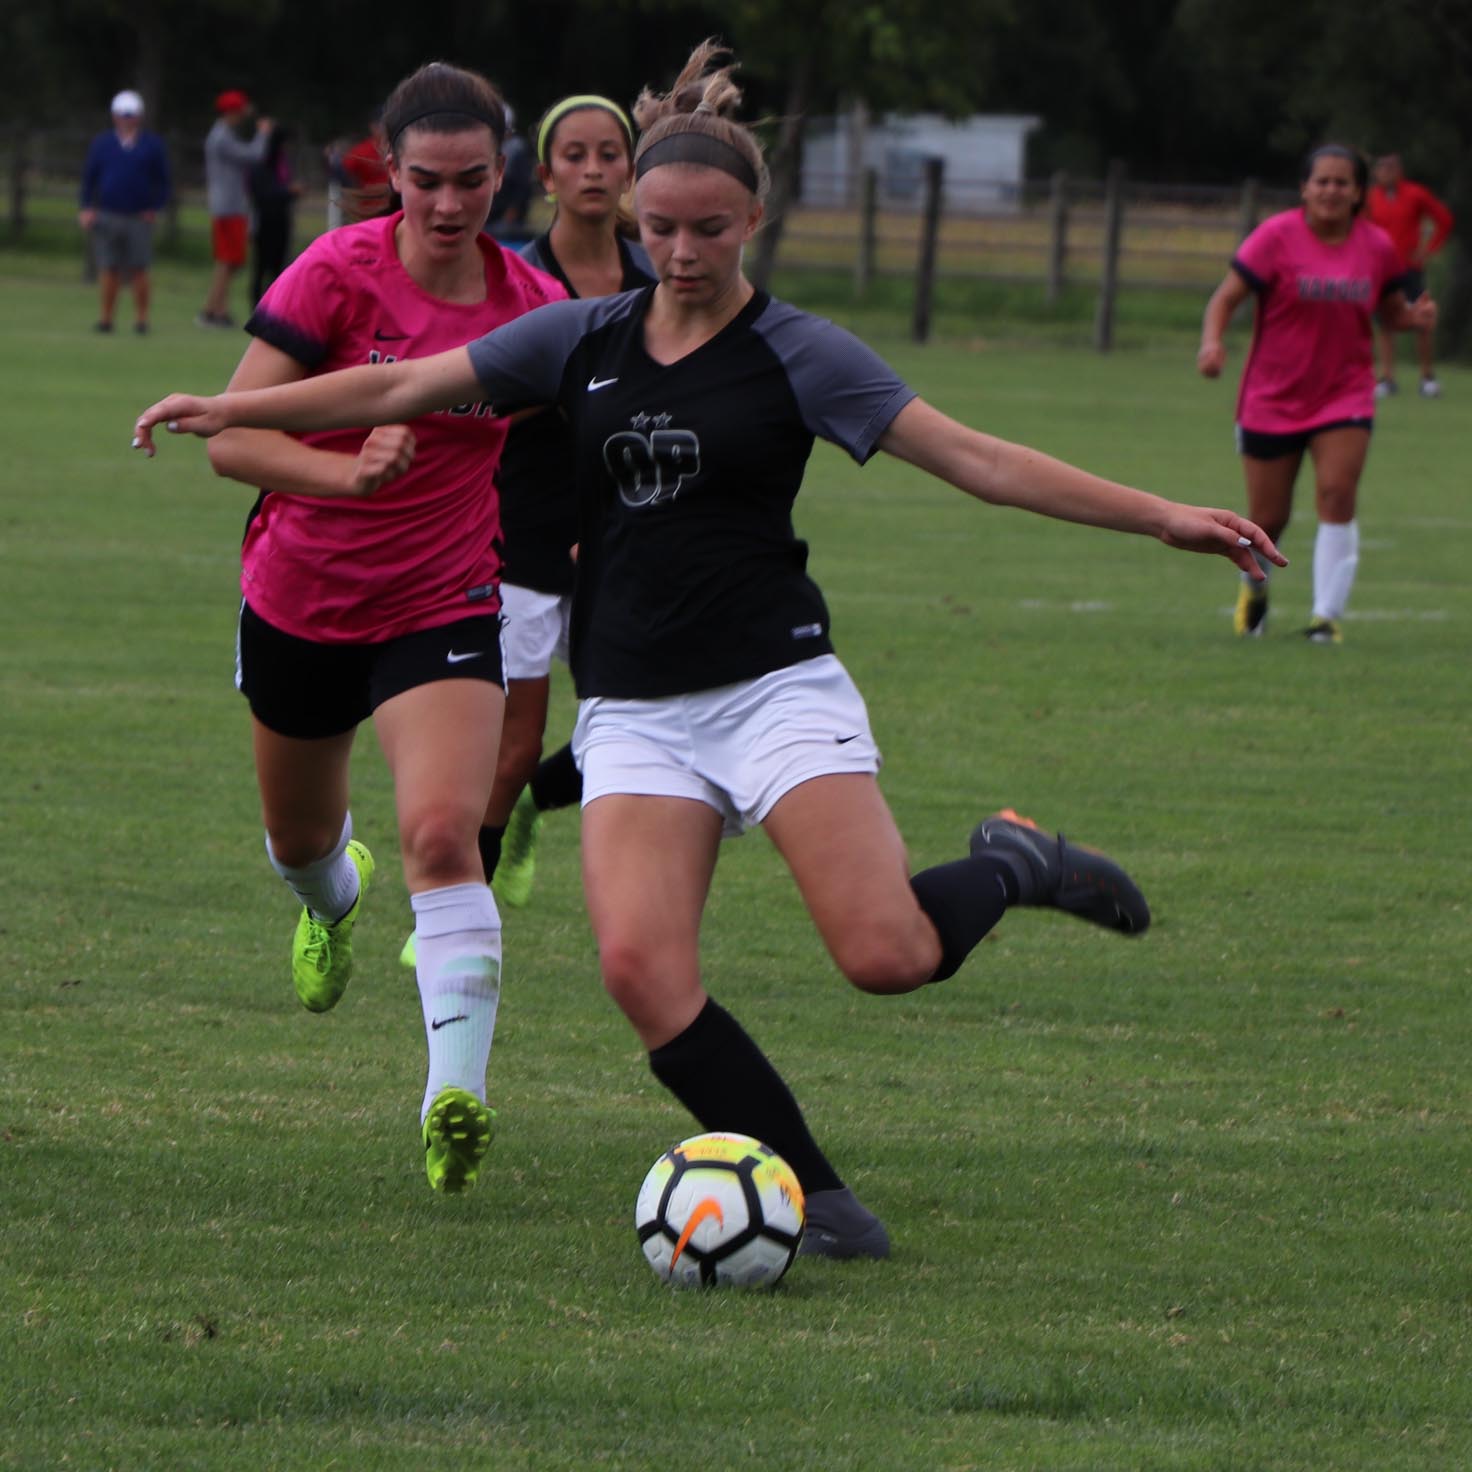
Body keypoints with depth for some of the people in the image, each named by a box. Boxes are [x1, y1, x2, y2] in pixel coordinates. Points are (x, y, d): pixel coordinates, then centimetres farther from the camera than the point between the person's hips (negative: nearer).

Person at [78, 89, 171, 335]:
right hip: (107, 217, 1)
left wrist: (155, 207, -1)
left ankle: (141, 318, 1)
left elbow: (163, 181, 11)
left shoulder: (152, 144, 7)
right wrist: (87, 208, 1)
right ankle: (106, 317, 5)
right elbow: (89, 177, 13)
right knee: (109, 269, -1)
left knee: (139, 269, -5)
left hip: (139, 217, -1)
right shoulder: (102, 143, 10)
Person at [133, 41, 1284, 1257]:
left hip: (776, 688, -3)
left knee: (888, 956, -20)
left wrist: (1160, 517, -15)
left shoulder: (794, 354, -4)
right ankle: (816, 1198, -9)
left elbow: (977, 459, -8)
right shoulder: (585, 340, 7)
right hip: (634, 709, 3)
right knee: (640, 965, -20)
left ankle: (1012, 864, 15)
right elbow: (403, 389, 15)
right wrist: (229, 410, 13)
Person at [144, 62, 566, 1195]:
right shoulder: (337, 275, -18)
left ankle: (456, 1092, -30)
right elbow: (232, 439, -23)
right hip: (300, 597, 1)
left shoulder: (532, 306, -8)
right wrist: (348, 472, -38)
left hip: (444, 609, -1)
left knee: (442, 834, -25)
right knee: (298, 836, 23)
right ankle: (333, 898, 62)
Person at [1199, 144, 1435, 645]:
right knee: (1268, 518, 4)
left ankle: (1327, 615, -11)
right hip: (1273, 397, -2)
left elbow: (1391, 311, 13)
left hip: (1345, 393, 2)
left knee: (1337, 495, -18)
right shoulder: (1277, 237, -10)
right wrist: (1212, 341, -30)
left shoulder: (1376, 246, 0)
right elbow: (1226, 297, -11)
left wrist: (1415, 317, -11)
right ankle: (1254, 589, 37)